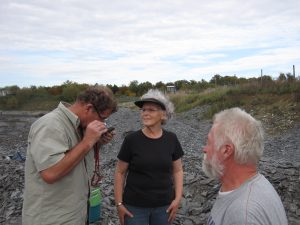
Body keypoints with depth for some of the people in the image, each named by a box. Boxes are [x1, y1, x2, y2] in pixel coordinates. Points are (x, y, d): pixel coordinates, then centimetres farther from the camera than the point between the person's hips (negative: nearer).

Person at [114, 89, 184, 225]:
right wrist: (119, 203, -5)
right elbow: (120, 172, -4)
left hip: (164, 205, 2)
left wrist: (178, 198, -3)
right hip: (134, 206, -2)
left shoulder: (171, 139, -4)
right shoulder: (131, 139, -11)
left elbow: (177, 170, 4)